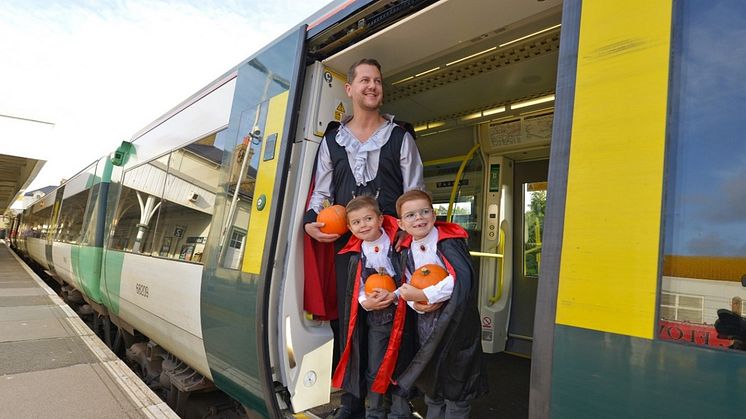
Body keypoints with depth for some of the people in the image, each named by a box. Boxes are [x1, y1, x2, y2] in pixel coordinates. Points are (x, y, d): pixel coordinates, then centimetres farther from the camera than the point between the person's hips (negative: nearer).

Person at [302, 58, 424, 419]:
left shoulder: (400, 138, 10)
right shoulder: (332, 140, 15)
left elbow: (415, 194, 6)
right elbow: (321, 190, 14)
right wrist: (311, 221, -4)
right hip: (346, 241, 2)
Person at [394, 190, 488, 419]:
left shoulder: (448, 241, -18)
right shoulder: (407, 250, 1)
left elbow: (462, 278, -31)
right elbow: (406, 286, 3)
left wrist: (424, 295, -28)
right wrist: (416, 304, -18)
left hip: (457, 321, -5)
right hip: (427, 323, 6)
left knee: (456, 384, 7)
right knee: (431, 381, 21)